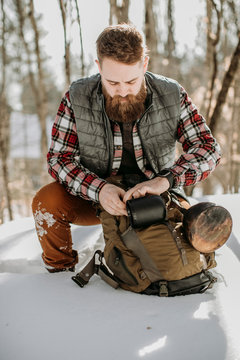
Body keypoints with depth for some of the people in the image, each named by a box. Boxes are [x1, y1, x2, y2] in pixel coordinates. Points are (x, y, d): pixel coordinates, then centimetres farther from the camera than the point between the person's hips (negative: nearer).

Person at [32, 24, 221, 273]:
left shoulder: (172, 96, -14)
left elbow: (207, 147, -16)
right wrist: (99, 189, -35)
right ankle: (59, 270, 4)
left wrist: (164, 180, -36)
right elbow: (60, 158, -14)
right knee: (47, 201, -26)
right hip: (93, 197, 0)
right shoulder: (77, 98, -15)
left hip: (154, 197, 1)